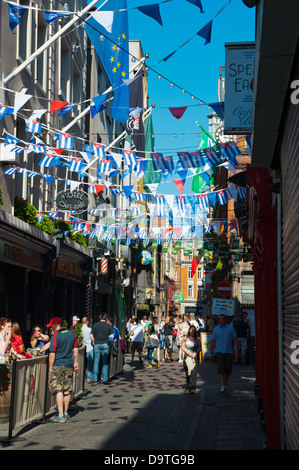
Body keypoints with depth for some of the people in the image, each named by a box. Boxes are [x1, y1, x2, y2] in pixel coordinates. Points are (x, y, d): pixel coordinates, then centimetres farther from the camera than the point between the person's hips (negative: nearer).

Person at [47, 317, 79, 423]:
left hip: (58, 365, -6)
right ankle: (65, 413, 24)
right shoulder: (72, 334, 8)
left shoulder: (55, 336, -11)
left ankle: (61, 415, -8)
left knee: (58, 390, -4)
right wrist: (75, 362, 21)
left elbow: (52, 353, -12)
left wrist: (50, 368, -6)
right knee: (67, 390, 13)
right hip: (69, 365, 6)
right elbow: (75, 349, 13)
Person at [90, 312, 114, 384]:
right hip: (105, 344, 0)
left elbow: (92, 336, 0)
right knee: (105, 362, 5)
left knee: (96, 362, 6)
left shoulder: (94, 325, 0)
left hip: (97, 344, 1)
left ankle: (95, 379, 8)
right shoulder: (109, 326, -1)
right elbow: (112, 336, 0)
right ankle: (105, 379, 6)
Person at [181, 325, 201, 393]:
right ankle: (188, 387, 13)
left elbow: (199, 348, 8)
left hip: (195, 357, -1)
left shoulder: (197, 339, 8)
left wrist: (195, 353, -9)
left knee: (193, 372, -12)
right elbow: (182, 347, 4)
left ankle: (192, 388, -16)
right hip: (187, 357, 1)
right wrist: (189, 353, -7)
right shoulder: (185, 338, 7)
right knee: (188, 372, 2)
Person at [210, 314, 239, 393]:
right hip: (220, 351, -1)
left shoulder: (231, 328, 3)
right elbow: (213, 341, 8)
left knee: (228, 369, 4)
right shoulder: (216, 329, 3)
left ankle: (226, 381, 32)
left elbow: (235, 339, 4)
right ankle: (222, 385, -10)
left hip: (229, 352, 1)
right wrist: (212, 352, 6)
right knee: (221, 369, -10)